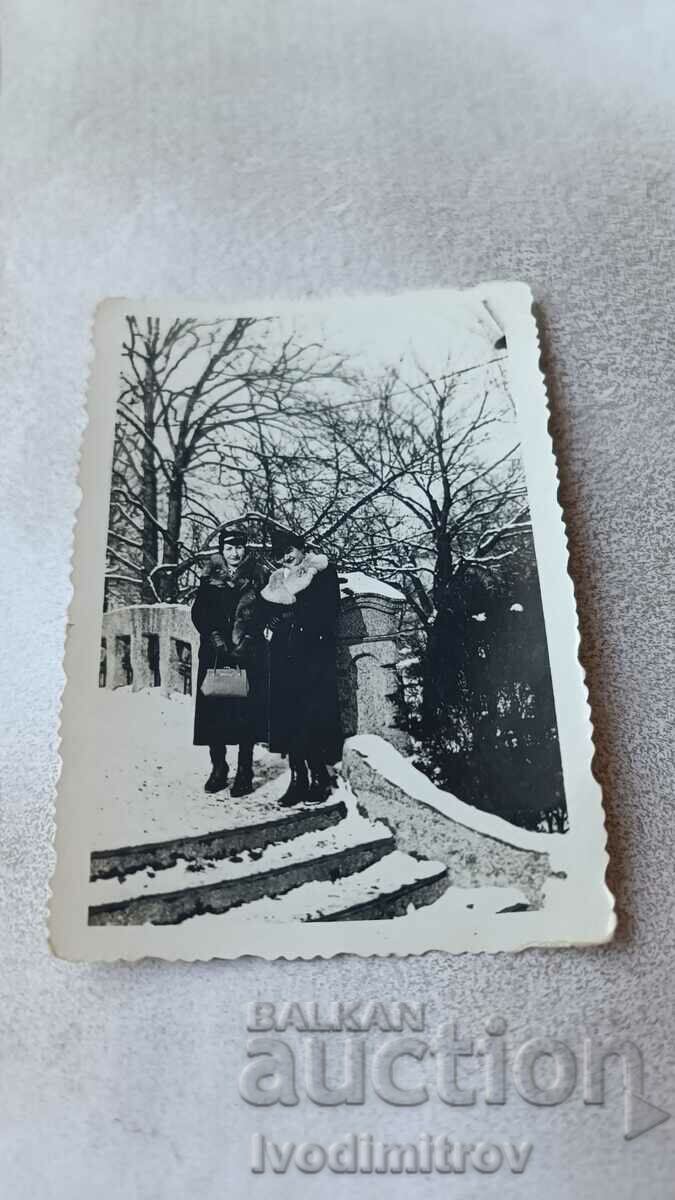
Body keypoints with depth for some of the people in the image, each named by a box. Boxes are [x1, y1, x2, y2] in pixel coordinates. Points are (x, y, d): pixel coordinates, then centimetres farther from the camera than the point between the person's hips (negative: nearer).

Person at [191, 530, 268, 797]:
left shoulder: (256, 580, 8)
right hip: (216, 653, 1)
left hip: (248, 654, -1)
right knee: (214, 711, 0)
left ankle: (244, 772, 3)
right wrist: (216, 637, -11)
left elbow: (264, 614, 2)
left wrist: (245, 640, -11)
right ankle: (218, 768, 12)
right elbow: (199, 613, 3)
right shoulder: (210, 580, 11)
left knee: (247, 712, -4)